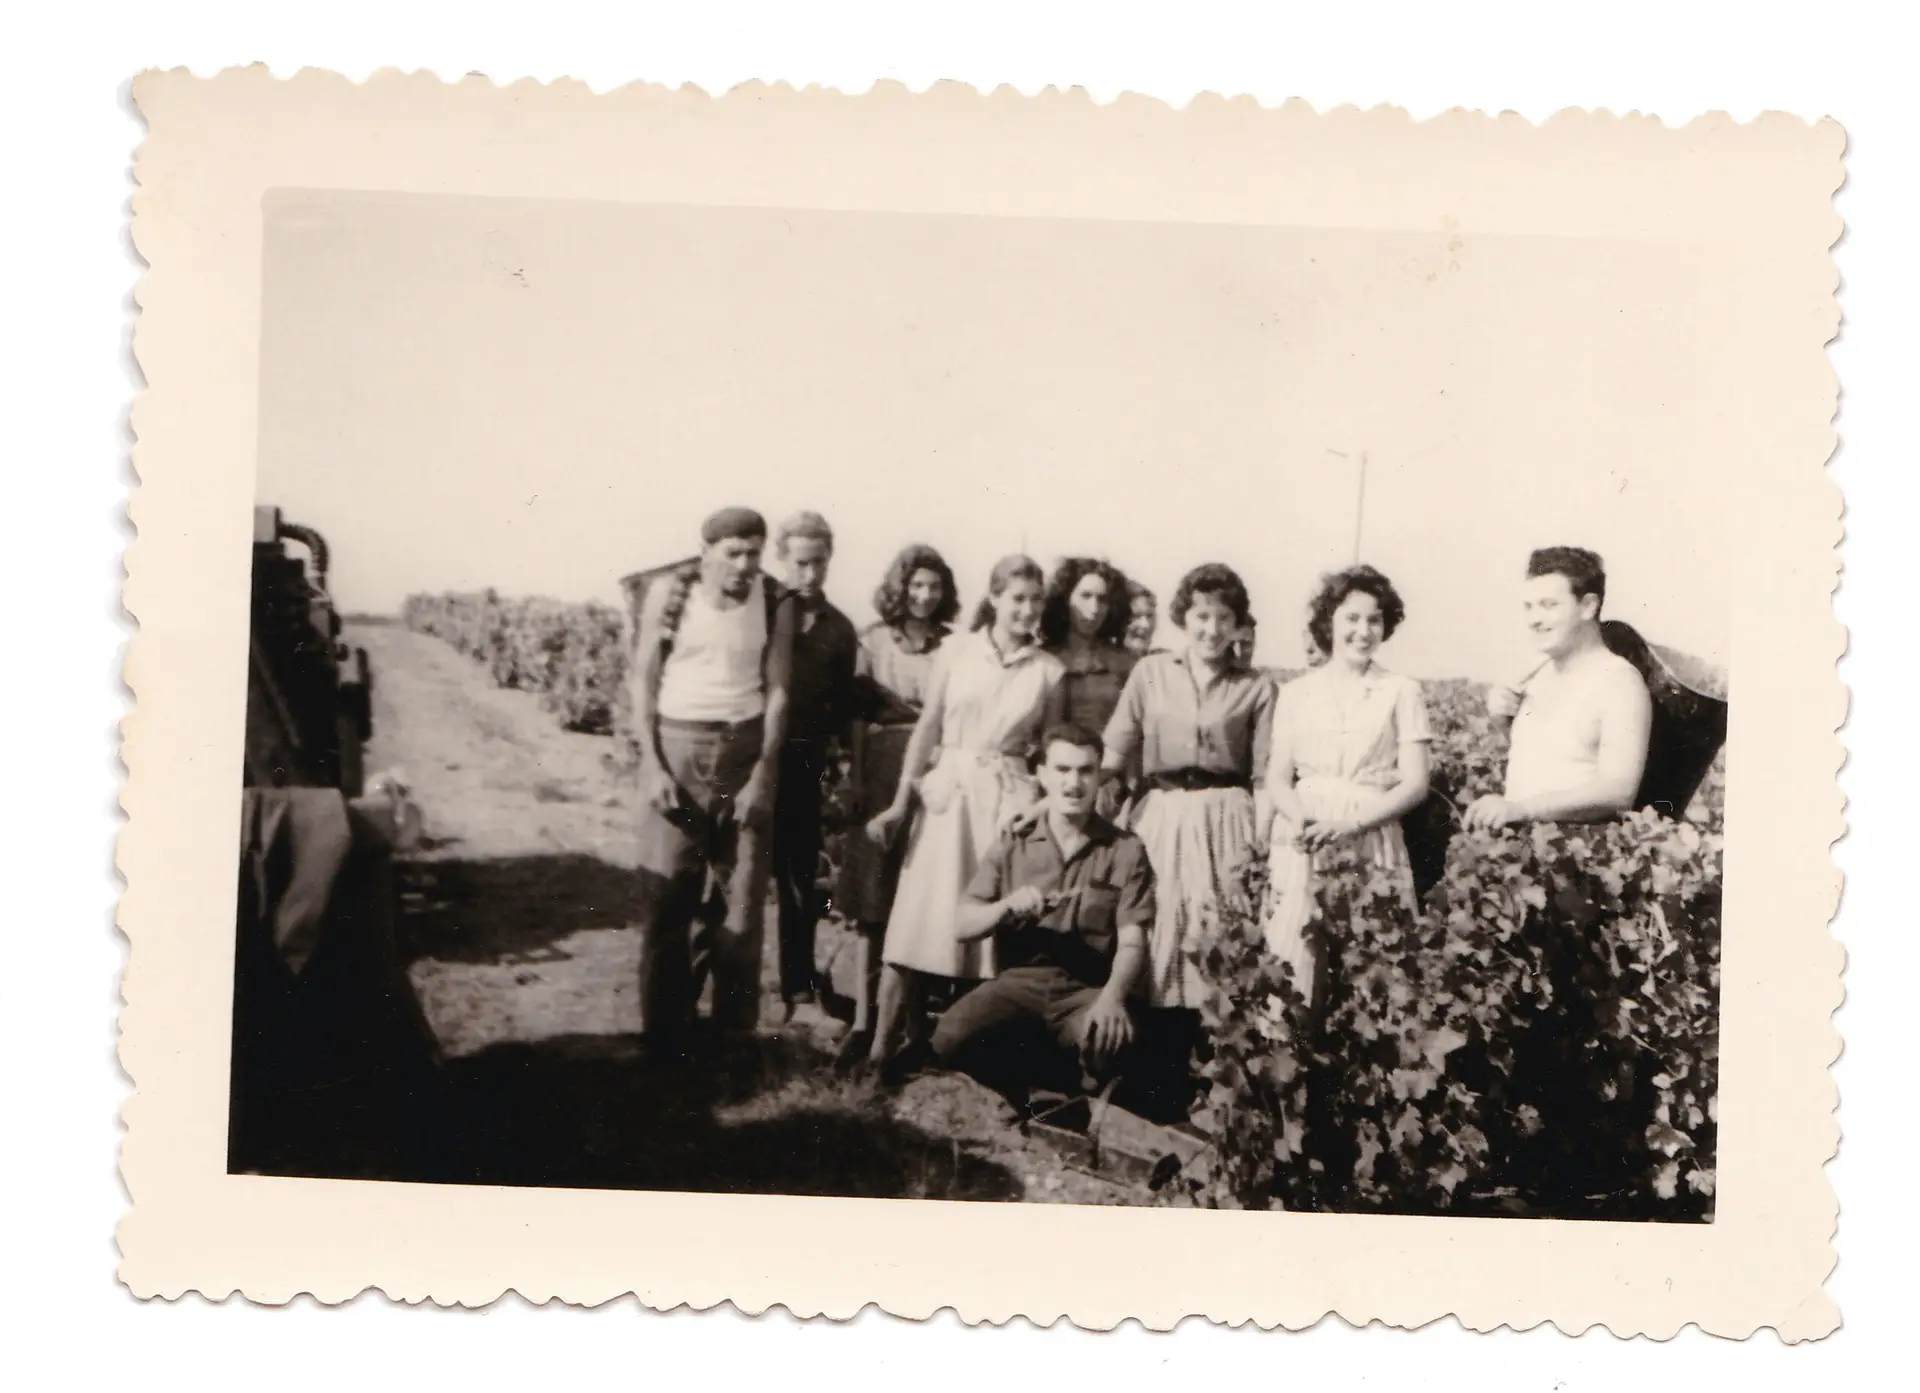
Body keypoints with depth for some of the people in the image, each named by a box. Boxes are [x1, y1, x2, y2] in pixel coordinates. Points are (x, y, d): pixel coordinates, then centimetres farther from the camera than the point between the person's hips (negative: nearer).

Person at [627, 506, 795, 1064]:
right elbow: (643, 681, -1)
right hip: (676, 746, -1)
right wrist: (652, 766, -8)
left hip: (746, 750, 1)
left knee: (741, 894, 2)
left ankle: (734, 1031, 11)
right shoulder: (668, 594, -3)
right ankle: (664, 1031, 8)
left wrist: (763, 774, -7)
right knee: (666, 893, -1)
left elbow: (777, 691, 0)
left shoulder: (774, 604, -1)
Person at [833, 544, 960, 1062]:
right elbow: (859, 713, 4)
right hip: (883, 771, 0)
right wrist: (856, 777, -3)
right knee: (871, 895, -1)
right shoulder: (874, 641, 4)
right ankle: (863, 1016, 1)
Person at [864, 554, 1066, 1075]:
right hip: (947, 791, -1)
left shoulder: (1048, 671, 6)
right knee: (921, 917, -4)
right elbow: (927, 727, 4)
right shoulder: (955, 652, 3)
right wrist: (901, 801, -1)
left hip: (1009, 798, 1)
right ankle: (883, 1043, -2)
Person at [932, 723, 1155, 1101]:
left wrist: (1111, 996, -23)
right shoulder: (1013, 844, 11)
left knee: (1111, 1041, -37)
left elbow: (1131, 943, -3)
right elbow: (962, 927, 7)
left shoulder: (1125, 850, 6)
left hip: (1088, 987, -1)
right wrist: (1006, 907, -14)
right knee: (950, 1039, -28)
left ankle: (1072, 1089, 0)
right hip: (1019, 979, 2)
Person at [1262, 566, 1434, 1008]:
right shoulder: (1296, 693, 11)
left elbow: (1415, 784, 0)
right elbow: (1277, 779, 9)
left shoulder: (1402, 692, 5)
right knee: (1297, 965, -5)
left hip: (1372, 845, -1)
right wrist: (1304, 820, -13)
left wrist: (1351, 823, -14)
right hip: (1302, 846, 1)